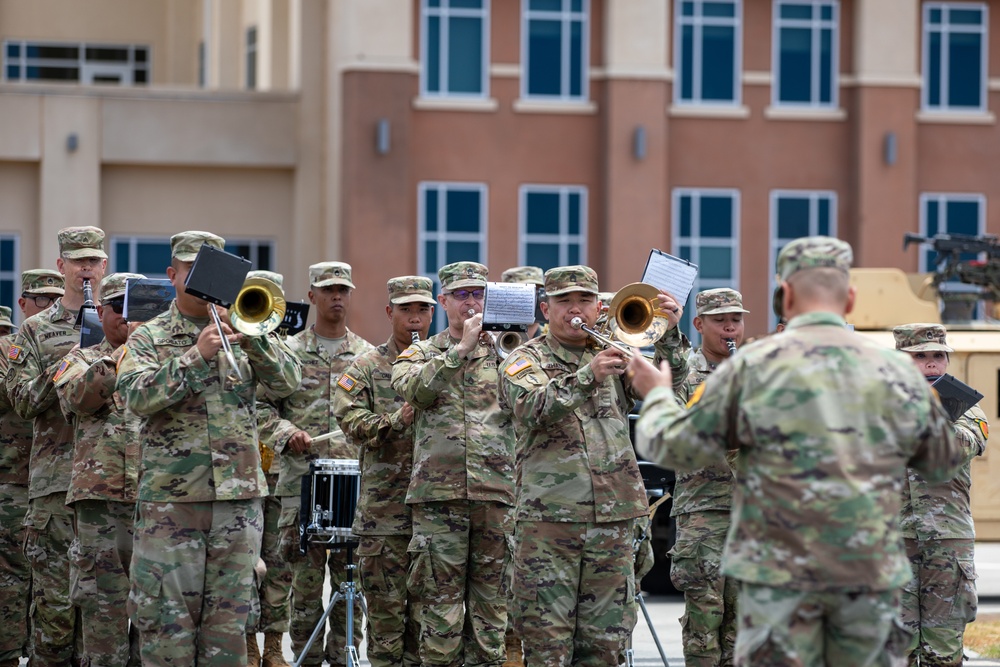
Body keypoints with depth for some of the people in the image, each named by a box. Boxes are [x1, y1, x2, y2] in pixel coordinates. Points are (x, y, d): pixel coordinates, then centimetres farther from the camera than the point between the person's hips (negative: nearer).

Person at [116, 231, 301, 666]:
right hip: (170, 497, -2)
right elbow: (136, 396, -12)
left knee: (228, 617, 5)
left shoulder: (242, 328, 13)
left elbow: (288, 382, -1)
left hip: (239, 495, 2)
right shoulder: (148, 338, 6)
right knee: (168, 618, -4)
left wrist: (252, 337, -14)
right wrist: (196, 355, -19)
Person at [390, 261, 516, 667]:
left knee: (492, 605, 4)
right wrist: (460, 349, -13)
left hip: (495, 492, 1)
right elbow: (413, 388, -10)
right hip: (439, 493, -1)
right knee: (441, 609, -2)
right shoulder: (421, 353, 12)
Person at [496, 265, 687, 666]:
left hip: (614, 518, 4)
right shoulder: (526, 360, 3)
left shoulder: (612, 355, 15)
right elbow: (532, 408, -18)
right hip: (548, 517, -4)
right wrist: (587, 376, -32)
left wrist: (669, 336, -13)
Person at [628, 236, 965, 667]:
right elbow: (943, 464, 16)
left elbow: (677, 449, 2)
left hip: (781, 569, -2)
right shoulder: (898, 372, 4)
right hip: (872, 568, 2)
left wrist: (657, 397, 21)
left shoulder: (752, 366, -4)